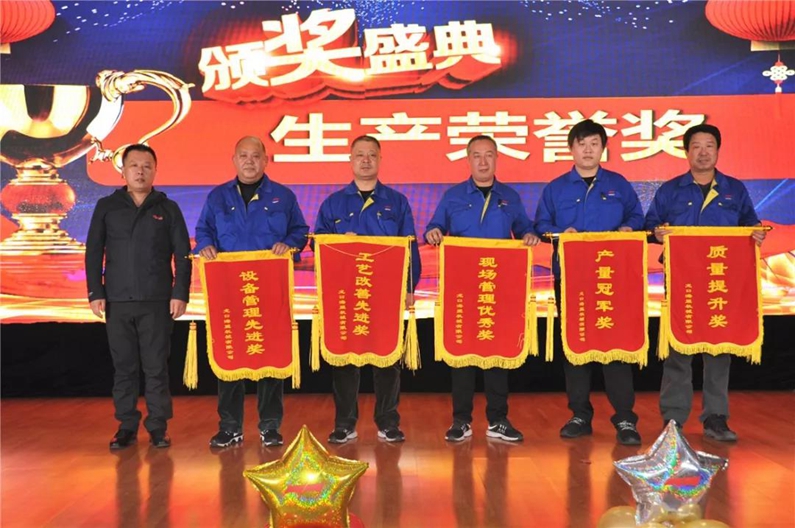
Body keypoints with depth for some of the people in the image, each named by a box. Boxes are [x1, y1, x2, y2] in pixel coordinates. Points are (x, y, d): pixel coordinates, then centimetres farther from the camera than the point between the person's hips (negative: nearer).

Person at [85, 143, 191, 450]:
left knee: (156, 367, 1)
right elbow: (93, 253, 9)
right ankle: (126, 426, 15)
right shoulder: (106, 207, 9)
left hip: (157, 302, -1)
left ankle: (158, 426, 10)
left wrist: (180, 294, -4)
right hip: (117, 301, 1)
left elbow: (183, 255, 5)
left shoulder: (168, 209, 7)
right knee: (124, 367, 5)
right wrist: (95, 293, 0)